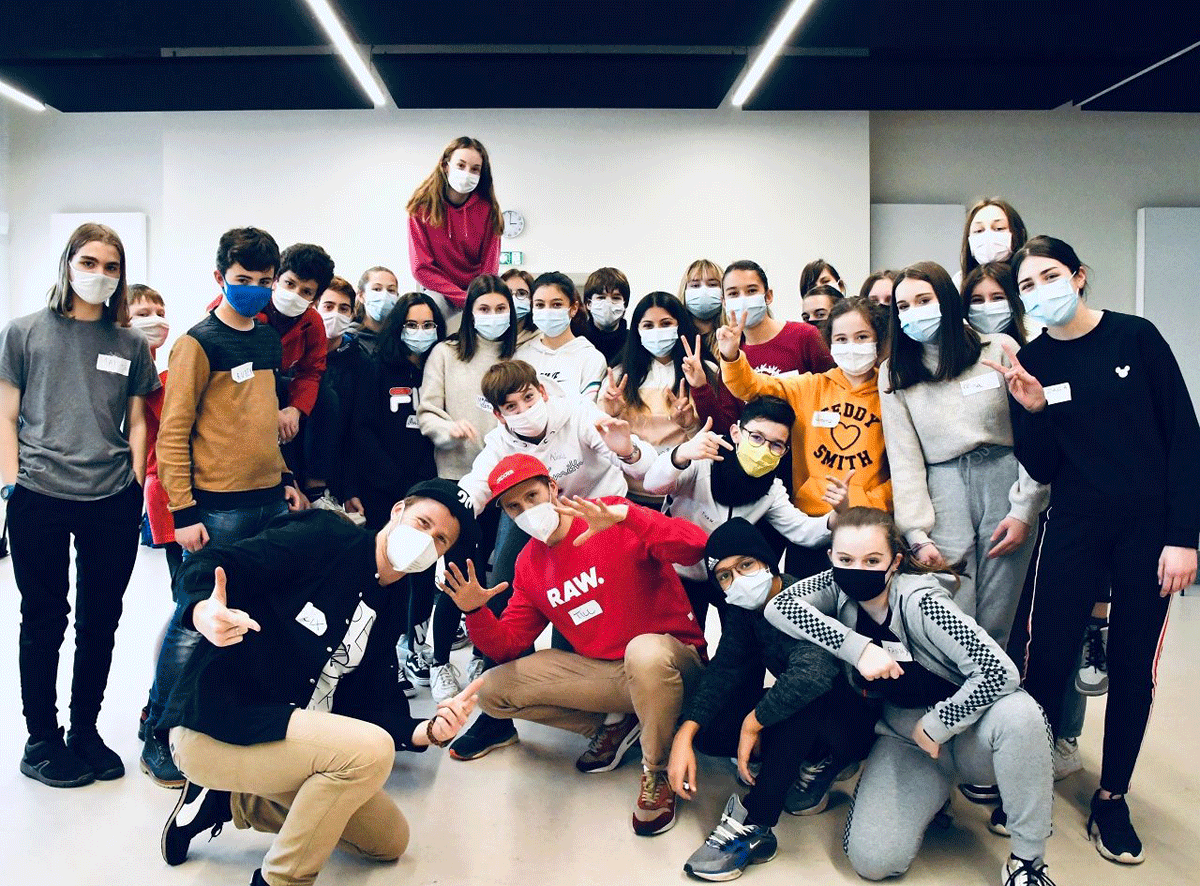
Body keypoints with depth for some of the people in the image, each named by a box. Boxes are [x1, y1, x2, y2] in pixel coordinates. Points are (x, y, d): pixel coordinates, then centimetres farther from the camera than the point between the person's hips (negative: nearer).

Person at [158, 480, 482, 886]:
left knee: (390, 840, 15)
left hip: (293, 736, 8)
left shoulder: (389, 609, 8)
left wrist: (429, 730, -17)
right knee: (371, 749, -28)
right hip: (213, 728, -8)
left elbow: (365, 704, 2)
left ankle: (231, 801, 19)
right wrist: (205, 613, -43)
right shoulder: (327, 539, -14)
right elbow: (206, 567, -20)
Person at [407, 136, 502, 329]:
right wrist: (463, 298, -15)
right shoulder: (423, 207, -6)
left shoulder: (487, 209, -3)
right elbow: (421, 268, -8)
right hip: (439, 290, -1)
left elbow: (490, 268, 0)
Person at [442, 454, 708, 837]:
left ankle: (656, 774, -13)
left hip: (669, 658, -6)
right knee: (494, 690, -3)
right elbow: (508, 647, 8)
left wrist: (624, 514, -40)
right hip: (601, 672, 6)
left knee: (645, 652, -42)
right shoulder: (529, 565, 7)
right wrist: (476, 612, -12)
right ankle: (610, 725, 9)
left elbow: (695, 546, -28)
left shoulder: (615, 521, -13)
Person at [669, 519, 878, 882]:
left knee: (800, 698, -38)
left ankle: (753, 825, -30)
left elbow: (812, 674, -44)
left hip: (854, 721, -7)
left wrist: (753, 722, -31)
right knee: (709, 730, -11)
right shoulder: (742, 611, -4)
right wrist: (684, 735, -26)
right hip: (802, 722, 7)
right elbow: (723, 671, -12)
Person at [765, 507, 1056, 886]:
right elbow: (778, 606, -27)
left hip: (965, 731, -3)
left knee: (1017, 712, -38)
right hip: (904, 737, 3)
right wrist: (858, 648, -32)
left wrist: (935, 725, -22)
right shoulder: (838, 586, -11)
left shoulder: (918, 599, -26)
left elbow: (998, 671, -32)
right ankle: (933, 788, 14)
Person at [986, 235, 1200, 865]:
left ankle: (1112, 799, 24)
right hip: (1074, 529, 1)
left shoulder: (1135, 336, -5)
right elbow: (1042, 469, 1)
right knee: (1048, 660, -2)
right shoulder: (1030, 363, 0)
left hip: (1149, 526, -1)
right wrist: (1031, 409, -17)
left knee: (1133, 667, 8)